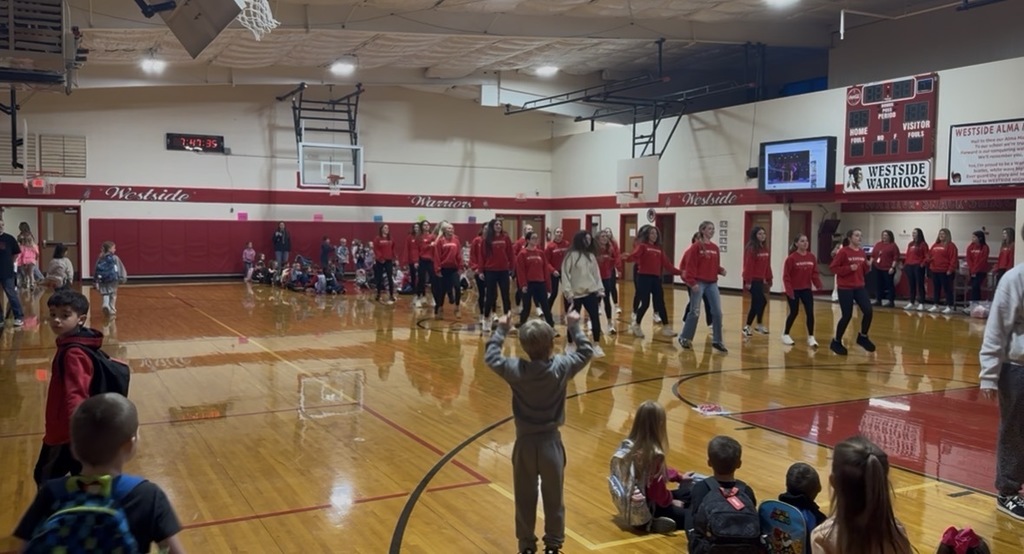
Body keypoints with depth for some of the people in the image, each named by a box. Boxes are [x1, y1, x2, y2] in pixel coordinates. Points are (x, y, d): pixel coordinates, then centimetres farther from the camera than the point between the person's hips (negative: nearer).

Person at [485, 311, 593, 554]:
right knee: (554, 498, 13)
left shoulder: (515, 370, -15)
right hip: (550, 442, 0)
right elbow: (586, 351, 4)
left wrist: (500, 329, 13)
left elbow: (490, 356, 3)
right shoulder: (561, 367, -14)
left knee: (525, 499, 13)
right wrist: (574, 326, 15)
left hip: (525, 442, 0)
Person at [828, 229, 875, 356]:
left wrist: (868, 266, -5)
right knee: (847, 316, -4)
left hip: (859, 287, 6)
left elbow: (864, 271, 16)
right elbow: (833, 267, -12)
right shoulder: (843, 252, -11)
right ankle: (836, 342, 14)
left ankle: (863, 337, 18)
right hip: (845, 288, -6)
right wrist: (849, 268, -21)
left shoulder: (862, 252, 8)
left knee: (868, 311, -5)